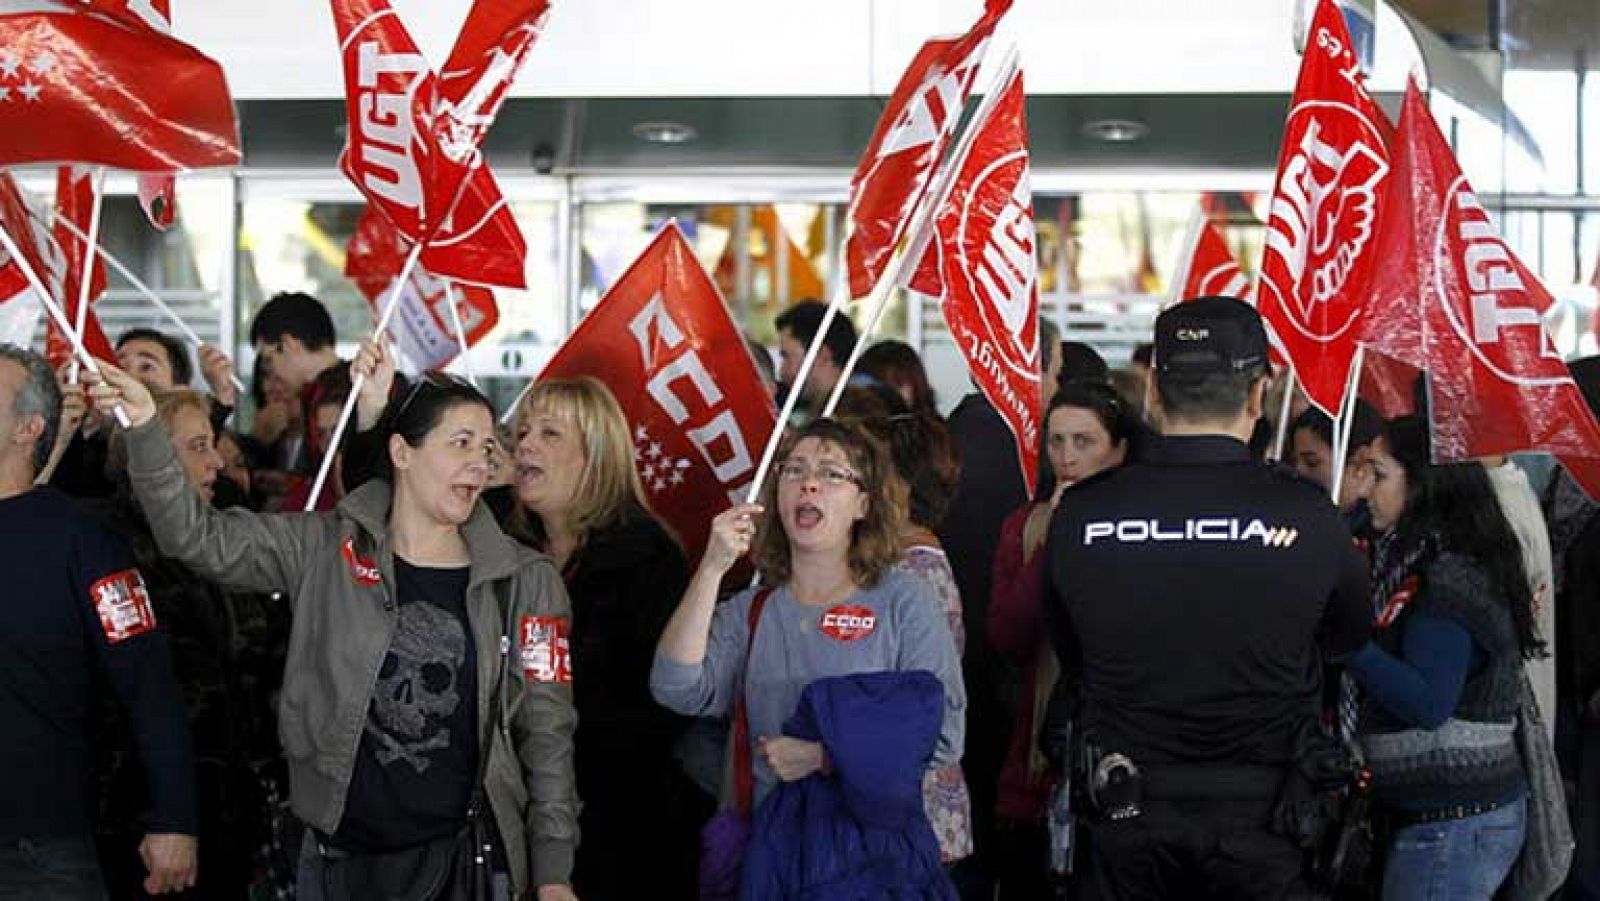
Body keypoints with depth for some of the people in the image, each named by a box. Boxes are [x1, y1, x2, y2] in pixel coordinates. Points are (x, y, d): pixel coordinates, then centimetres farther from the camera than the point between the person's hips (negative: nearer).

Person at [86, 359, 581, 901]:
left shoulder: (525, 584, 1)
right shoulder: (325, 553, 1)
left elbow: (546, 734, 2)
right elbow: (198, 537, -6)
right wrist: (144, 426, -19)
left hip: (463, 856, -1)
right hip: (337, 856, 1)